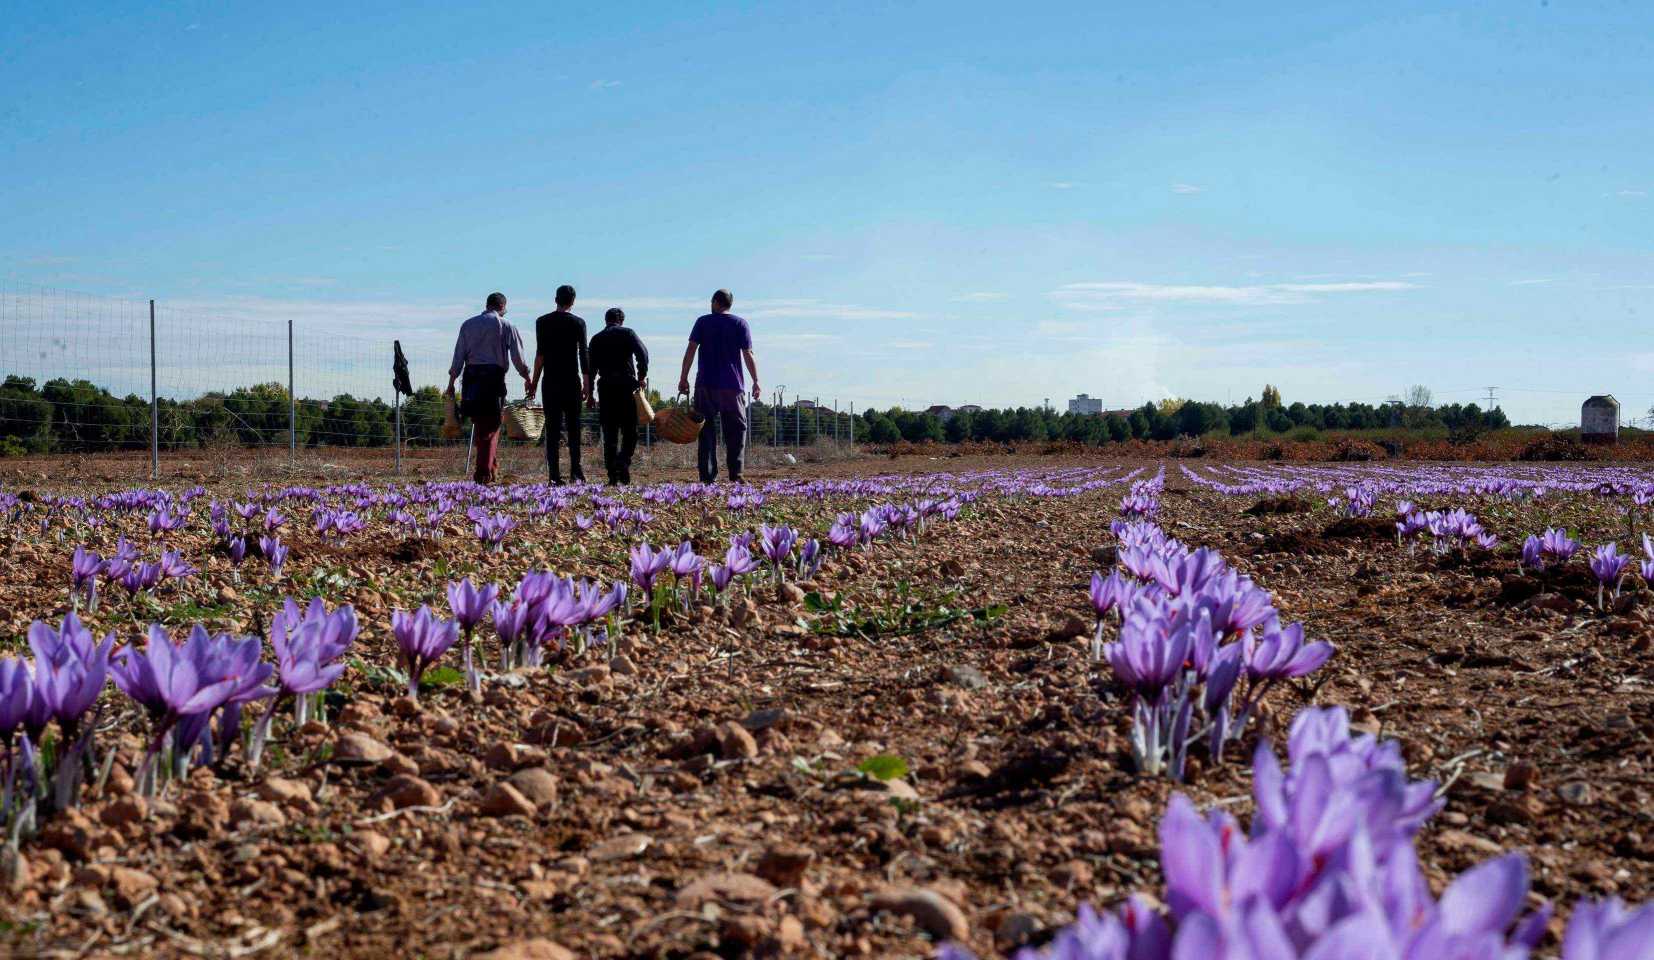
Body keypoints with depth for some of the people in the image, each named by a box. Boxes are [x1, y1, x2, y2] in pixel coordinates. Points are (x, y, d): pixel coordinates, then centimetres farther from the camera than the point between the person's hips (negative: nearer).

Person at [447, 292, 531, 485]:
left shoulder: (468, 324, 12)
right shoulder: (505, 326, 3)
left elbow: (459, 355, 9)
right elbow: (517, 356, 0)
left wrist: (451, 381, 11)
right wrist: (527, 379, 10)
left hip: (471, 376, 3)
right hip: (494, 376, -3)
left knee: (480, 424, 13)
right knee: (491, 427, 0)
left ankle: (493, 466, 18)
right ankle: (484, 473, -5)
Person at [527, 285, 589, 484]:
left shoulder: (542, 322, 3)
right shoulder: (578, 323, 2)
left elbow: (540, 354, -2)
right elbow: (584, 355, 0)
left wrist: (534, 381, 4)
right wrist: (587, 386, 3)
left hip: (550, 383, 1)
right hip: (572, 382, 0)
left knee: (552, 428, 2)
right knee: (574, 427, 6)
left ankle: (555, 474, -4)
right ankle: (575, 471, -4)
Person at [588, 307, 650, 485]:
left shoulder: (596, 339, 14)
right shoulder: (627, 333, 5)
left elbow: (591, 367, 10)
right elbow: (642, 354, -11)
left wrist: (590, 392, 13)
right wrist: (642, 375, -1)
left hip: (605, 386, 3)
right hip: (626, 385, -3)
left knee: (609, 432, 6)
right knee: (630, 429, 3)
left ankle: (613, 475, 2)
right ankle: (623, 461, -21)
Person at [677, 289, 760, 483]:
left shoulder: (703, 321, 6)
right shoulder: (740, 324, 4)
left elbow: (691, 350, -1)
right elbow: (748, 355, -2)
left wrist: (683, 378, 1)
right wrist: (756, 381, 1)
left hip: (705, 385, 1)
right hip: (732, 386, -1)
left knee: (706, 430, 5)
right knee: (736, 428, 6)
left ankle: (708, 476, 0)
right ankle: (735, 474, -5)